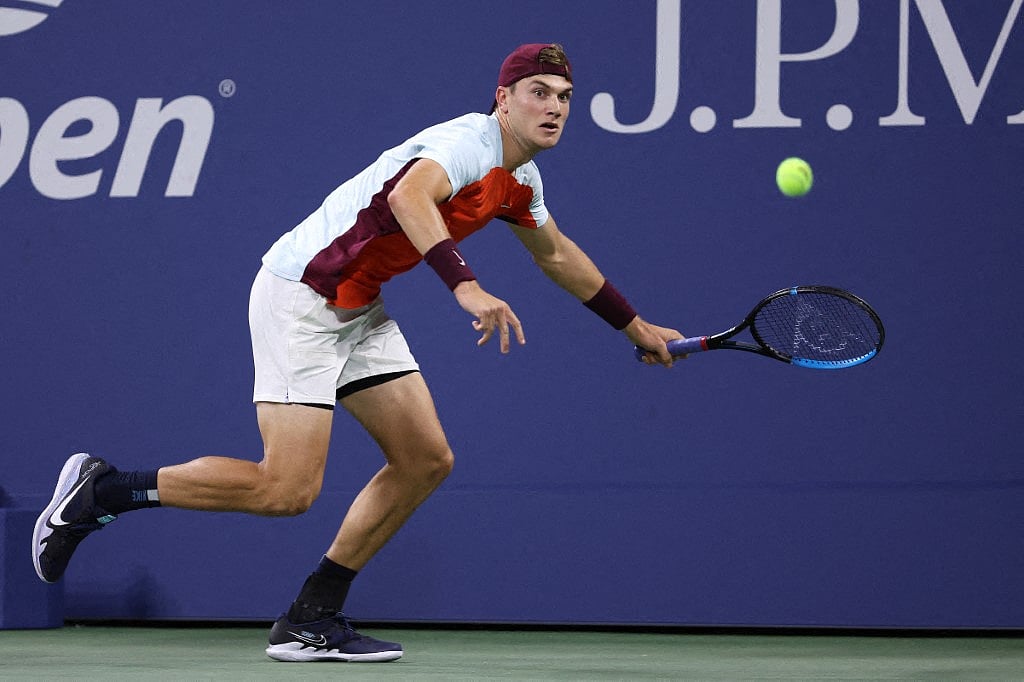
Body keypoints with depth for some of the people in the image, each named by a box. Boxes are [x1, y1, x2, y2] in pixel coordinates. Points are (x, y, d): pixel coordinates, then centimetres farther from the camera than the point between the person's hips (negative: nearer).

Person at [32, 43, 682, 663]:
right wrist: (466, 286, -53)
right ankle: (100, 489, -2)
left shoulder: (521, 179, 10)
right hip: (300, 292, -10)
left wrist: (633, 325, 33)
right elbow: (408, 194, -42)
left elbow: (558, 255, 30)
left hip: (357, 309, 10)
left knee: (427, 459, 3)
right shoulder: (469, 141, -20)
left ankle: (311, 621, 8)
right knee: (287, 490, -16)